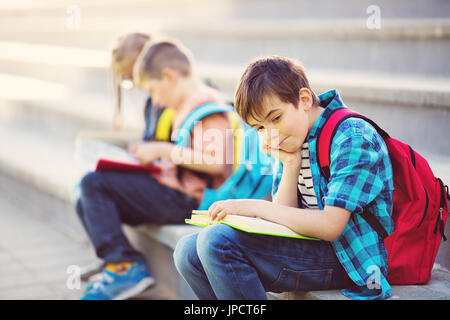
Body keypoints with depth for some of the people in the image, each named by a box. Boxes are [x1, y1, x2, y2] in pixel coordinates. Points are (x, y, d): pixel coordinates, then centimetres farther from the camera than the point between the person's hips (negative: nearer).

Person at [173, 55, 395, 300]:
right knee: (189, 252, -2)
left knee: (218, 242, -24)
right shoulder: (292, 142, 9)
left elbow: (331, 226, -23)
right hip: (308, 247, 8)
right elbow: (286, 219, 4)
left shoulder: (353, 138, -15)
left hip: (348, 259, -8)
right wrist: (291, 165, -10)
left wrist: (256, 207, -19)